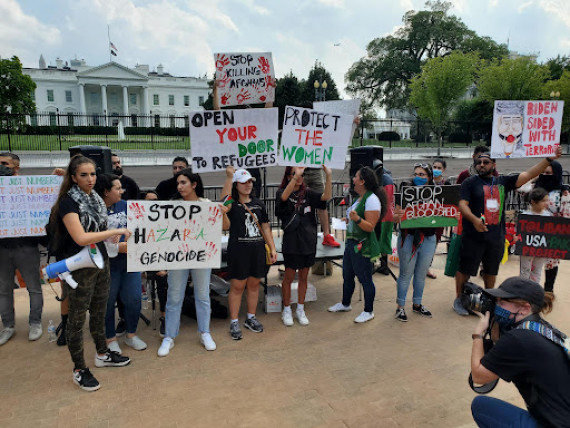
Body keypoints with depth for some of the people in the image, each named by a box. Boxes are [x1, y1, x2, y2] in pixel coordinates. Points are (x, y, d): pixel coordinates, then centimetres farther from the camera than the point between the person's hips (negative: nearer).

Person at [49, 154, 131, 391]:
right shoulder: (68, 202, -17)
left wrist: (115, 239, 2)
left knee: (99, 312, 20)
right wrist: (116, 231, -23)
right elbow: (80, 238, -27)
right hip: (79, 268, -7)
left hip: (100, 263, 7)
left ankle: (102, 354, 38)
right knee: (77, 318, 6)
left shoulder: (95, 199, 7)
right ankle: (79, 370, 20)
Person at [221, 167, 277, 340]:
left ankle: (251, 318, 30)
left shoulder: (258, 203, 11)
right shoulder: (233, 204, -4)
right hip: (238, 250, -4)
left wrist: (273, 248, 8)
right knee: (237, 286, 2)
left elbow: (265, 227, 14)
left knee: (254, 284, 13)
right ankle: (234, 322, 15)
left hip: (258, 249, 5)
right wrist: (229, 176, -28)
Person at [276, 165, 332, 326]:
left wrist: (329, 176, -23)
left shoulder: (307, 193, 5)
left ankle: (300, 309, 29)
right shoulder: (282, 192, -5)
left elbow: (326, 196, -10)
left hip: (308, 241, 4)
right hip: (292, 242, -4)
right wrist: (296, 176, -40)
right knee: (289, 277, 7)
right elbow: (284, 197, -29)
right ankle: (287, 310, 24)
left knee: (303, 277, 14)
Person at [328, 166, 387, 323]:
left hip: (363, 246, -10)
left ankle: (368, 311, 17)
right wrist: (349, 219, 26)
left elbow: (370, 226, -23)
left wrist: (357, 219, -37)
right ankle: (345, 304, 37)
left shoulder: (372, 199, -17)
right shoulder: (360, 198, 12)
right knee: (347, 276, 20)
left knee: (365, 279, 2)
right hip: (351, 242, 10)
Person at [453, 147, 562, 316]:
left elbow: (528, 174, 6)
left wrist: (549, 159, -4)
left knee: (492, 271, 19)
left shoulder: (503, 182, 11)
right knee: (465, 269, 1)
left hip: (496, 237, 5)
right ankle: (458, 299, 16)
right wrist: (474, 219, -29)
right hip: (474, 237, -5)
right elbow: (462, 204, -12)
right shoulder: (470, 182, -1)